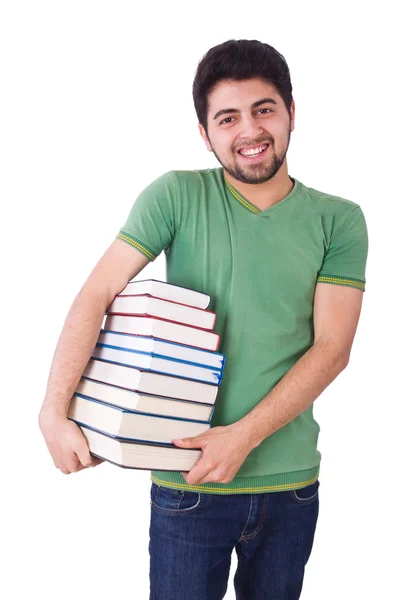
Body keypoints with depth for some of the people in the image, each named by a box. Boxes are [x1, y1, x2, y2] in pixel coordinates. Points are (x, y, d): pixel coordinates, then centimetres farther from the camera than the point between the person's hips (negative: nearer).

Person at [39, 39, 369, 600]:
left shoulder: (338, 220, -2)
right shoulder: (178, 196, -5)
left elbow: (332, 348, -8)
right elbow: (96, 296, -9)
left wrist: (244, 436, -18)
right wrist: (55, 410, -18)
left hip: (291, 482, 2)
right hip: (187, 483, -1)